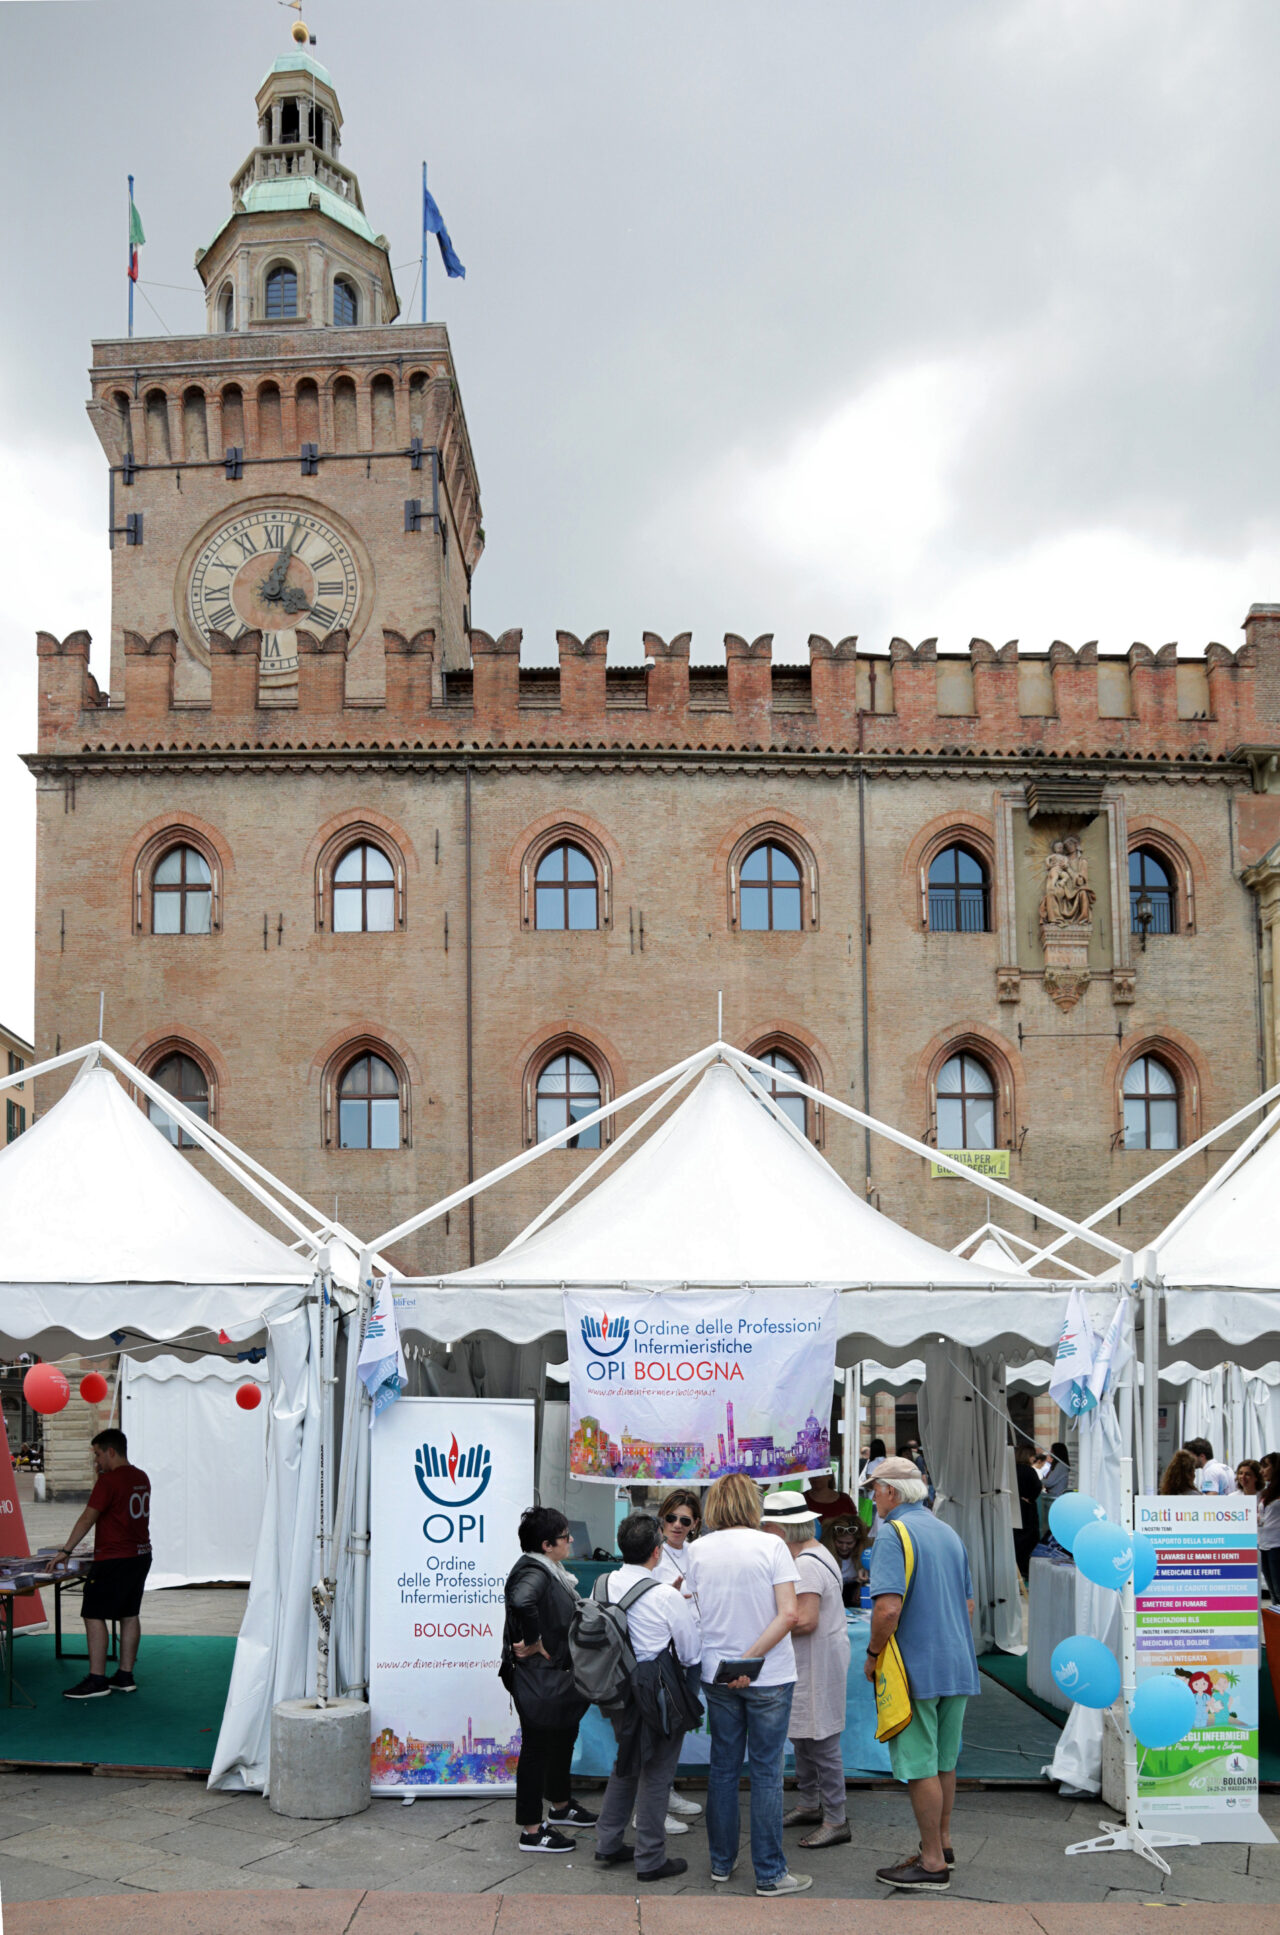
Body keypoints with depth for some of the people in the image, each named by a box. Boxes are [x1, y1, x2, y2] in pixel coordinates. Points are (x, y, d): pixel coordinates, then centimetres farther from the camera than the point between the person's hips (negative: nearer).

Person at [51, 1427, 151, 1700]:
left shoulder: (109, 1481, -15)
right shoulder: (141, 1478, 11)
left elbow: (88, 1517, -18)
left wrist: (66, 1551, -17)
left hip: (113, 1560, -9)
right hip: (141, 1555, 9)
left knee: (94, 1616, -3)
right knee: (129, 1615, 13)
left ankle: (97, 1680, -5)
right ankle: (125, 1676, 17)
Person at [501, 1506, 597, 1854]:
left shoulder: (551, 1571, 9)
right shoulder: (534, 1573, -23)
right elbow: (522, 1602, -45)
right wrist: (535, 1644, -34)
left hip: (556, 1674, 11)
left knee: (563, 1737, 23)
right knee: (537, 1746, -2)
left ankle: (560, 1805, 42)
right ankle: (531, 1831, 7)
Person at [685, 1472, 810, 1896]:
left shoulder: (698, 1551, 0)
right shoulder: (770, 1546, -9)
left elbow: (693, 1613, 6)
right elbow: (788, 1614, -17)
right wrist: (751, 1657, -16)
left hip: (716, 1673, 4)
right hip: (769, 1676, -3)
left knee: (723, 1767, 15)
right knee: (766, 1773, 3)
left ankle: (722, 1862, 24)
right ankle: (770, 1874, 8)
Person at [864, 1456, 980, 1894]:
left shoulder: (893, 1534, -14)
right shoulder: (949, 1534, 12)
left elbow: (888, 1608, -24)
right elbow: (968, 1604, 18)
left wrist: (873, 1654, -11)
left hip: (916, 1668, -8)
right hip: (958, 1665, 8)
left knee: (920, 1767, 0)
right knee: (943, 1761, 18)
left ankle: (932, 1864, 5)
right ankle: (941, 1845, 28)